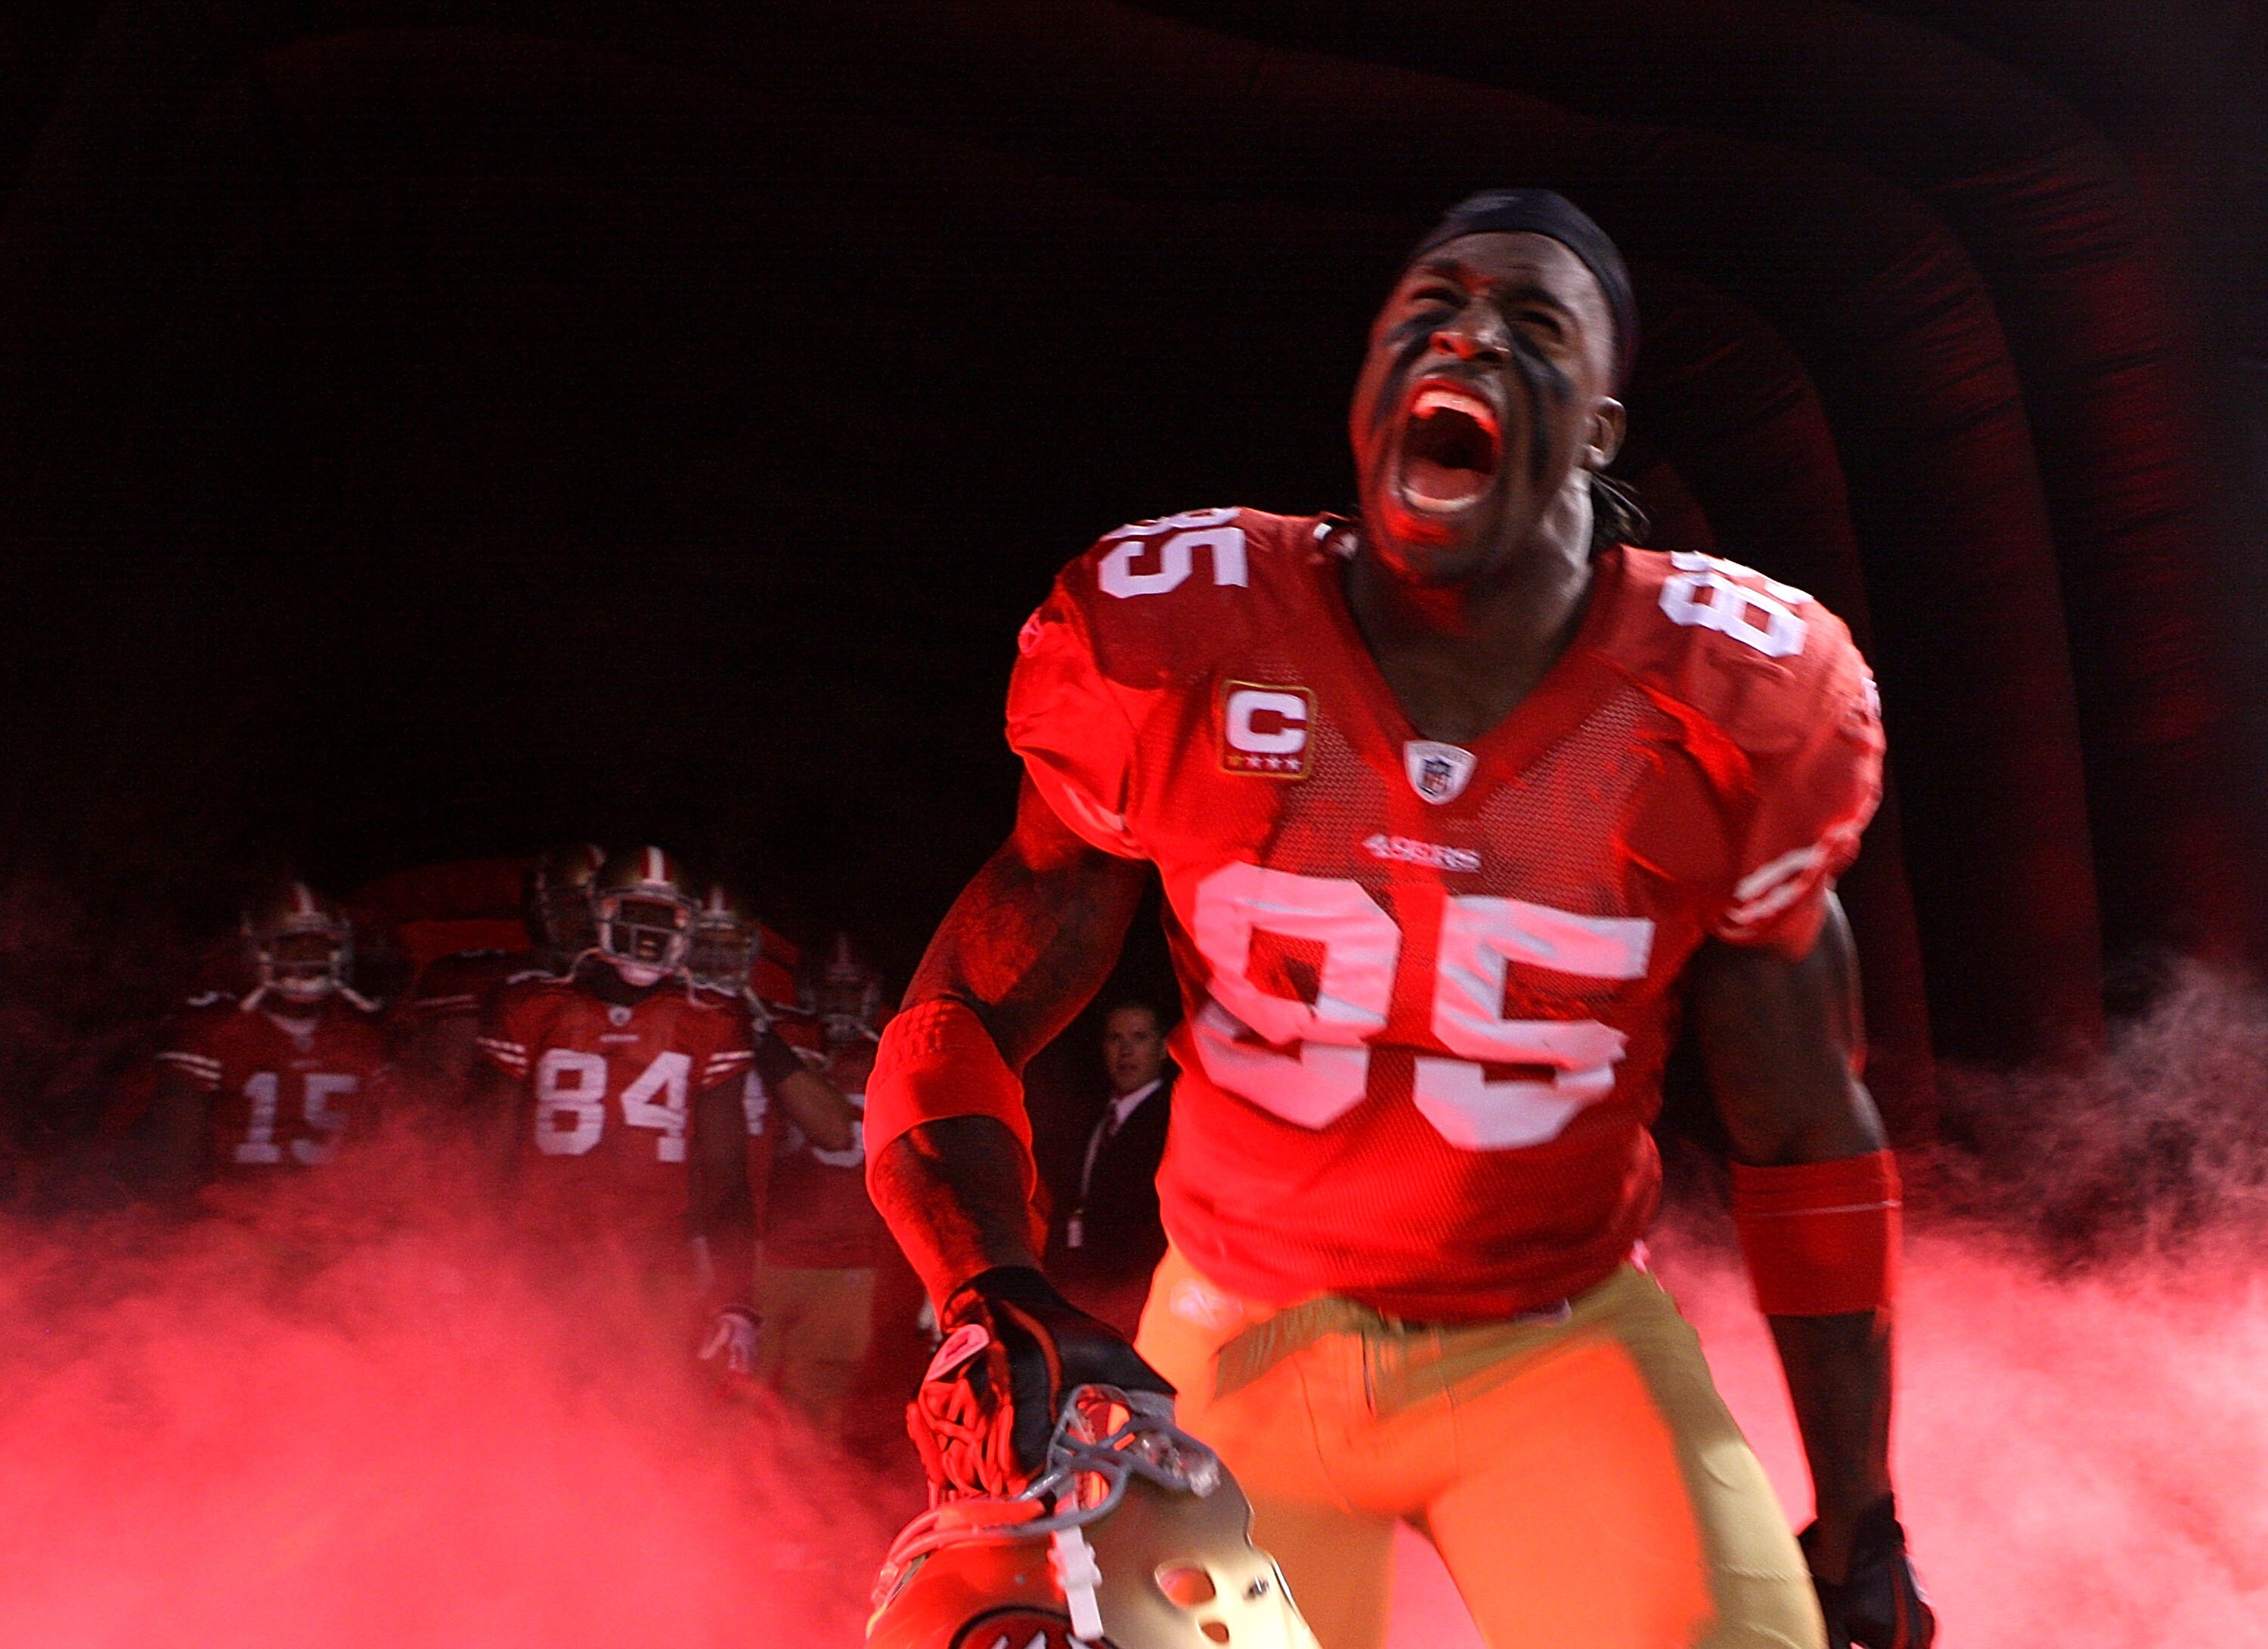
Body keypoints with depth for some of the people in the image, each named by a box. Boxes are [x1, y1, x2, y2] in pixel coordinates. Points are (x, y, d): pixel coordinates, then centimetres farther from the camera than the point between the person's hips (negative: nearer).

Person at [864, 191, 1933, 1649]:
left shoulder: (1732, 708, -9)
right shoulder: (1171, 650, -11)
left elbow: (1808, 1138, 1)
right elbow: (962, 1021, -5)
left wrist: (1858, 1518, 5)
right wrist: (999, 1298, -23)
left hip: (1560, 1348, 0)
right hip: (1244, 1340, 0)